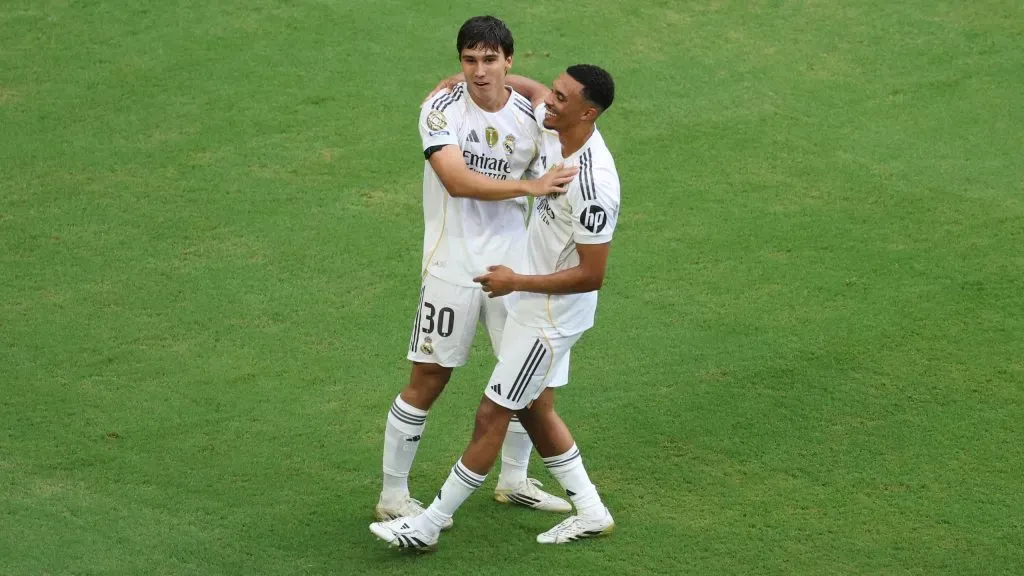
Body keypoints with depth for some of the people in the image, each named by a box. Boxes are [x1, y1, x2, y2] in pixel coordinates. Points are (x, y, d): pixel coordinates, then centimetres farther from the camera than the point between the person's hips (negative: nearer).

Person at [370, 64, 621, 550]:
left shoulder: (593, 184, -32)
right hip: (532, 303, 10)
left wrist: (517, 282, -22)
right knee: (534, 408, 20)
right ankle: (591, 512, 32)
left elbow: (591, 276, -27)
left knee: (492, 415, 0)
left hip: (551, 315, -10)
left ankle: (428, 526, 11)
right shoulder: (554, 126, -7)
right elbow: (533, 91, 17)